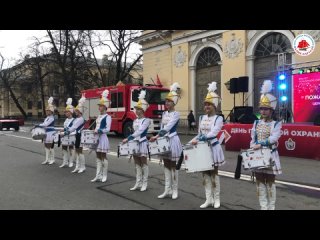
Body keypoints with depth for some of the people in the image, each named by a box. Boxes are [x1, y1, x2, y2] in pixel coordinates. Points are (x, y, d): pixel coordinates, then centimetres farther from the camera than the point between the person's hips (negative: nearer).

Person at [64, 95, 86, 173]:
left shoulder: (81, 119, -14)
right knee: (77, 151, 11)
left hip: (80, 136, -9)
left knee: (80, 151, -2)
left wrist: (68, 131, -25)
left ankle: (83, 167, 7)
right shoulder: (76, 119, 14)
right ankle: (77, 167, 18)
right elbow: (73, 126, 13)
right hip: (76, 136, 9)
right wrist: (68, 129, -2)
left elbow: (75, 127, -22)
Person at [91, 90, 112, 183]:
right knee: (98, 157, 9)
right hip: (97, 138, 8)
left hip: (103, 138, -8)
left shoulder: (108, 117, -9)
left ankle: (104, 176, 11)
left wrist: (99, 131, -24)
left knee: (103, 157, 0)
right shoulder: (98, 116, 15)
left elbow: (107, 129, -15)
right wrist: (94, 131, 1)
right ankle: (98, 175, 15)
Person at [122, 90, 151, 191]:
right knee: (137, 163, 9)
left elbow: (139, 132, -21)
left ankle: (144, 183, 10)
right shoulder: (135, 121, 12)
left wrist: (128, 138, -27)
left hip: (142, 143, -7)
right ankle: (138, 183, 16)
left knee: (144, 163, 1)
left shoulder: (146, 120, -10)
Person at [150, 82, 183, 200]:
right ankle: (167, 190, 16)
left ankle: (174, 190, 15)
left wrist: (157, 136, -27)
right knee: (166, 165, 9)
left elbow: (168, 128, -21)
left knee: (173, 166, 2)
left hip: (172, 140, -7)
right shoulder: (164, 113, 11)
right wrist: (158, 137, 3)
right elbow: (162, 128, 13)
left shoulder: (176, 114, -10)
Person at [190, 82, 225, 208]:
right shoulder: (201, 118, 9)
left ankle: (216, 199, 20)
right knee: (205, 173, 7)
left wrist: (199, 139, -31)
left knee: (214, 173, 5)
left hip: (213, 147, -5)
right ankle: (208, 199, 17)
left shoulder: (218, 118, -8)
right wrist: (193, 141, -5)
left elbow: (213, 133, -22)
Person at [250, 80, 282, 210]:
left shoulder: (276, 124, -3)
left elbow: (274, 137, -19)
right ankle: (263, 207, 17)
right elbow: (252, 139, 7)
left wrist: (261, 144, -28)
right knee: (260, 182, 7)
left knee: (270, 182, 5)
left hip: (270, 156, -4)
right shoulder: (256, 123, 8)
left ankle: (271, 207, 17)